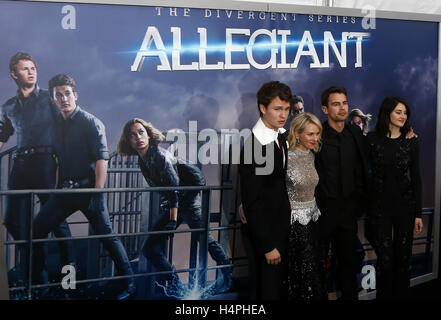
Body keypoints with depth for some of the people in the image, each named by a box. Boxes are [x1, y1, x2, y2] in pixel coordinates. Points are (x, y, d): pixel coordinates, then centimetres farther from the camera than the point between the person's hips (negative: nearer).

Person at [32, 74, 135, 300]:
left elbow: (101, 158, -14)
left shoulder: (91, 123, -7)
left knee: (106, 235, -4)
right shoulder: (56, 124, 12)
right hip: (64, 190, 6)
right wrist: (57, 187, 12)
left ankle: (129, 284, 6)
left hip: (87, 188, -6)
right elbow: (56, 158, 18)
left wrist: (98, 193, -21)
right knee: (36, 230, 5)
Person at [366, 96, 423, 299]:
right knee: (385, 259, -3)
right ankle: (383, 295, 14)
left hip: (405, 206, 2)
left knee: (403, 257, 9)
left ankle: (401, 294, 24)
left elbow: (416, 178, 3)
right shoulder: (372, 140, -1)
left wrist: (418, 213, 1)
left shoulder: (411, 142, 3)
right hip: (379, 206, -2)